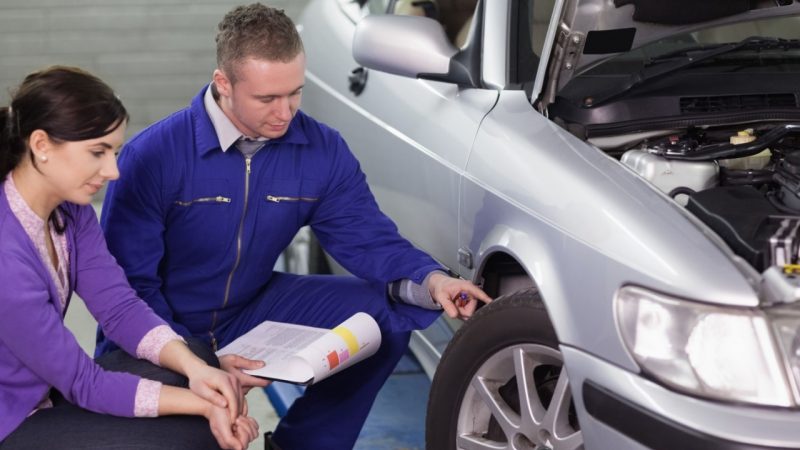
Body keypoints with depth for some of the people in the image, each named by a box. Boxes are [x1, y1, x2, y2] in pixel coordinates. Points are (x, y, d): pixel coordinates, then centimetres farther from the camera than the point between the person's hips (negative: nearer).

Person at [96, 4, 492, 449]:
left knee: (392, 312, -10)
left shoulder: (323, 151, -10)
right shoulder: (153, 157, -22)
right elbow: (129, 282, -18)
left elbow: (369, 238, -6)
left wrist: (430, 280, -28)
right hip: (163, 334, -4)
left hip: (254, 311, 4)